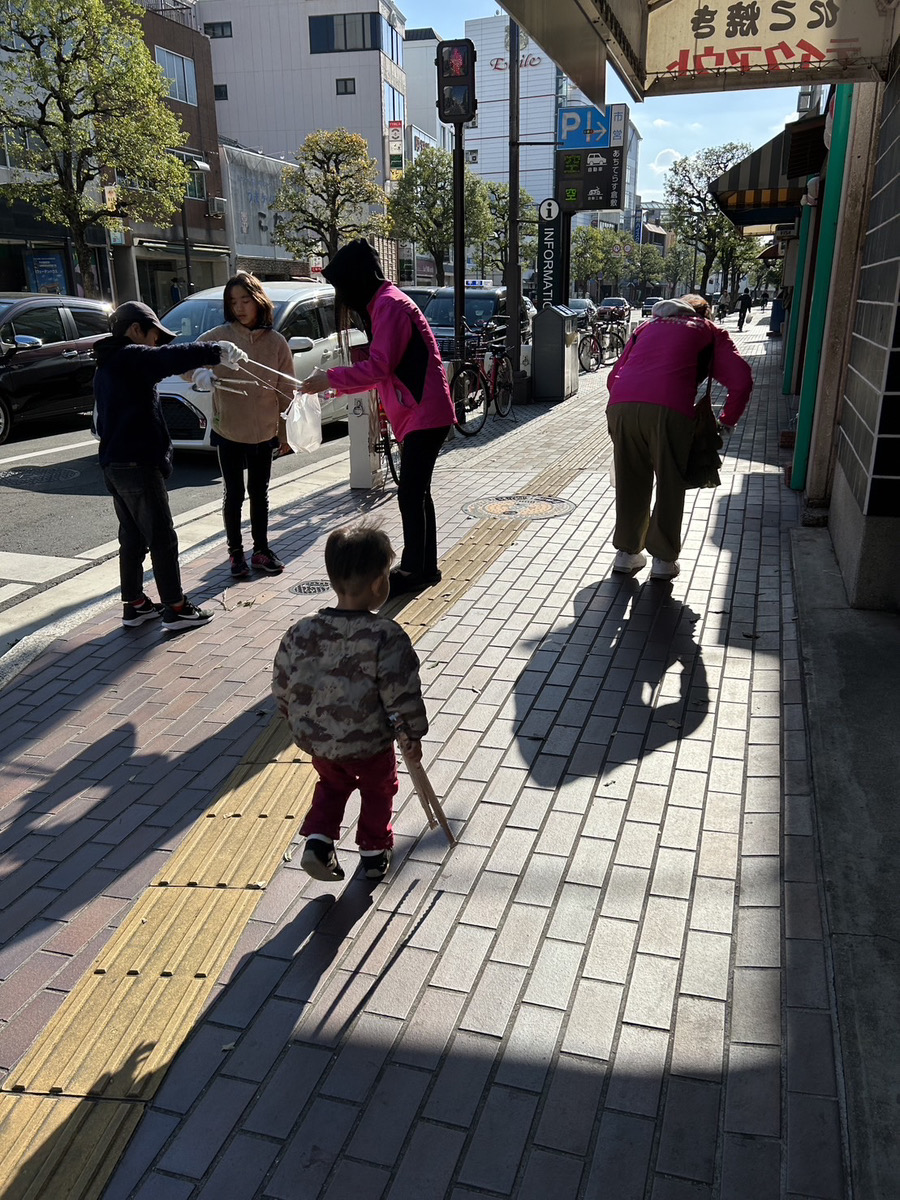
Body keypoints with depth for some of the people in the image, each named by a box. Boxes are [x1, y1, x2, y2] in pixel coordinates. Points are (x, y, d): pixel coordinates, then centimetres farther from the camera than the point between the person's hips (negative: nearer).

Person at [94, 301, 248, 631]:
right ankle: (175, 608, 2)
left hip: (115, 464, 10)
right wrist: (219, 351, -17)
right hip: (138, 464, -10)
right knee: (162, 538, -3)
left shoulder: (107, 367, 19)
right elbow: (175, 357, -27)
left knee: (132, 537, 15)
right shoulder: (132, 357, -11)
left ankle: (134, 604, 21)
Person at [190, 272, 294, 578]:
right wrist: (206, 377, -32)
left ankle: (261, 550, 24)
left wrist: (286, 432, 4)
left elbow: (286, 392, 3)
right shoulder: (218, 337, -7)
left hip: (264, 432, 2)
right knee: (233, 494, 7)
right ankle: (235, 553, 19)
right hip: (229, 431, -2)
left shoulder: (276, 342, -1)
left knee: (259, 493, 13)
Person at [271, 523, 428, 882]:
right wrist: (414, 734, -4)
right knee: (378, 791, 25)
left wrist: (301, 724, 15)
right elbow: (402, 693, -21)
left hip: (316, 740, 3)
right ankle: (374, 853, 40)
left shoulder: (300, 632, -13)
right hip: (369, 743, -3)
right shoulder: (387, 636, -26)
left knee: (332, 785, 32)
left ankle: (318, 840, 20)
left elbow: (283, 689, -3)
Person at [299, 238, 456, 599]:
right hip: (419, 414, 10)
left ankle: (413, 571, 2)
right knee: (417, 493, 14)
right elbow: (383, 369, 19)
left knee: (411, 495, -6)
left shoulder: (388, 304, -14)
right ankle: (425, 567, 22)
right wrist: (337, 386, 14)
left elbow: (379, 366, -22)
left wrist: (330, 378, -16)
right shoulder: (383, 303, 18)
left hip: (423, 415, -10)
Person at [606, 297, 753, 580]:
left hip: (620, 405, 4)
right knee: (669, 485, 10)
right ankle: (664, 559, 15)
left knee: (630, 483, 16)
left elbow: (614, 376, 28)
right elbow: (741, 380, 12)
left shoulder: (648, 325, 34)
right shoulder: (710, 331, 25)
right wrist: (728, 420, 24)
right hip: (668, 410, -3)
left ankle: (627, 552, 25)